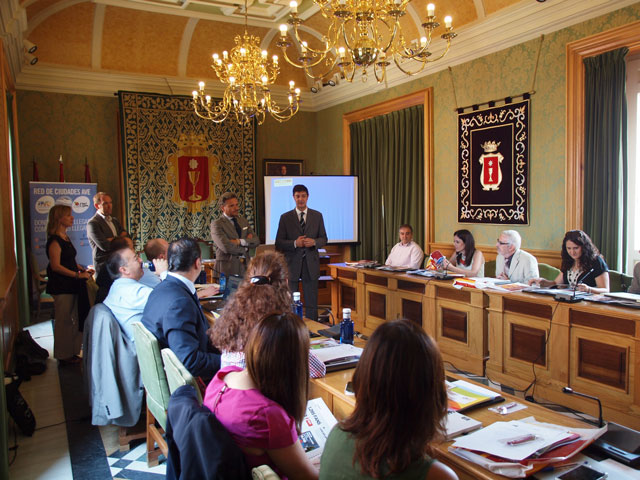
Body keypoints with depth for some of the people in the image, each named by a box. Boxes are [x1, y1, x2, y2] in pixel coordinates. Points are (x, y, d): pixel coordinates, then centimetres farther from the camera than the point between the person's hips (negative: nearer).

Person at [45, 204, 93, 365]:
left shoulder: (65, 237, 14)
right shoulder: (54, 240, -15)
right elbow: (56, 266, -21)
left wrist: (83, 269, 8)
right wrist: (78, 275, -20)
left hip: (71, 285, 9)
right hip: (61, 287, -9)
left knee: (74, 320, 13)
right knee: (63, 320, 1)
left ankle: (71, 353, 24)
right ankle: (64, 356, 12)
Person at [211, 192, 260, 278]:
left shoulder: (243, 220, 15)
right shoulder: (216, 224, -3)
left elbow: (256, 241, 6)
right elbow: (226, 247, -16)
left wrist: (240, 241, -11)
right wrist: (245, 248, -3)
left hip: (245, 266, 5)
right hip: (228, 269, -5)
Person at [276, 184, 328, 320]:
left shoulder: (317, 216, 8)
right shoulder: (285, 217, 3)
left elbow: (324, 239, 9)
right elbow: (278, 243, 0)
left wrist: (314, 242, -13)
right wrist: (294, 243, -17)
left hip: (311, 264, 1)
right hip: (292, 264, -1)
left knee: (311, 303, 7)